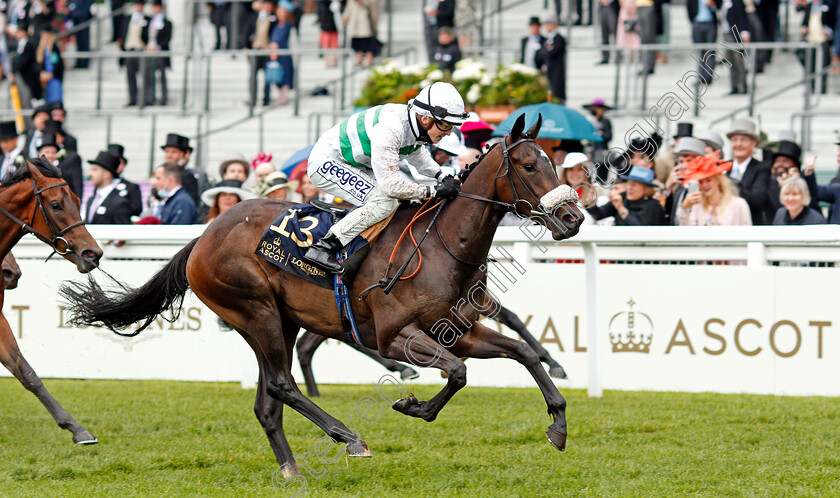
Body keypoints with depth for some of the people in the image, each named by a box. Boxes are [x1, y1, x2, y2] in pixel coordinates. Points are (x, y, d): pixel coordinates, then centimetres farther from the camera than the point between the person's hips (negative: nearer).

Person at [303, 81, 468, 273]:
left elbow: (417, 152, 18)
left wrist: (441, 176, 2)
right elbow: (390, 184, -34)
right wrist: (434, 190, -29)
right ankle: (323, 248, -22)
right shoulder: (390, 129, -35)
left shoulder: (416, 123, -7)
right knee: (385, 203, -23)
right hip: (325, 164, -10)